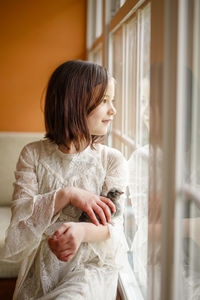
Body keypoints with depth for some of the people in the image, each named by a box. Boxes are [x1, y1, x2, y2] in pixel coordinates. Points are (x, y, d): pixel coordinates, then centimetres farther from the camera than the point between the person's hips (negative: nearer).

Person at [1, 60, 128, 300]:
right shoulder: (33, 154, 2)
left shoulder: (112, 160, -1)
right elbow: (20, 214, -7)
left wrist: (82, 231, -32)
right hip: (40, 270, 2)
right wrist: (67, 195, -21)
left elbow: (113, 225, -10)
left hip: (92, 266, -2)